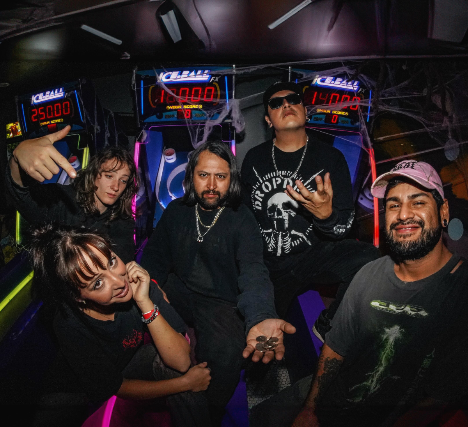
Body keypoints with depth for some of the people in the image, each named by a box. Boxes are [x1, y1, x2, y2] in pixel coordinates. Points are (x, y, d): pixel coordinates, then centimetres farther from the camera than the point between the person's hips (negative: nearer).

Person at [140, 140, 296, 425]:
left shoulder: (242, 220, -13)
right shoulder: (177, 211, 2)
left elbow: (253, 271, -29)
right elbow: (156, 255, 8)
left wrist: (261, 317, -50)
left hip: (220, 302, -4)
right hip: (179, 291, 5)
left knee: (227, 350, -32)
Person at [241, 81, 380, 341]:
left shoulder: (330, 158, -4)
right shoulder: (254, 159, 2)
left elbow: (342, 228, -8)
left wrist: (325, 214, -33)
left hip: (315, 254, -1)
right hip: (269, 264, 2)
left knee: (369, 260, -29)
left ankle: (329, 326, -3)